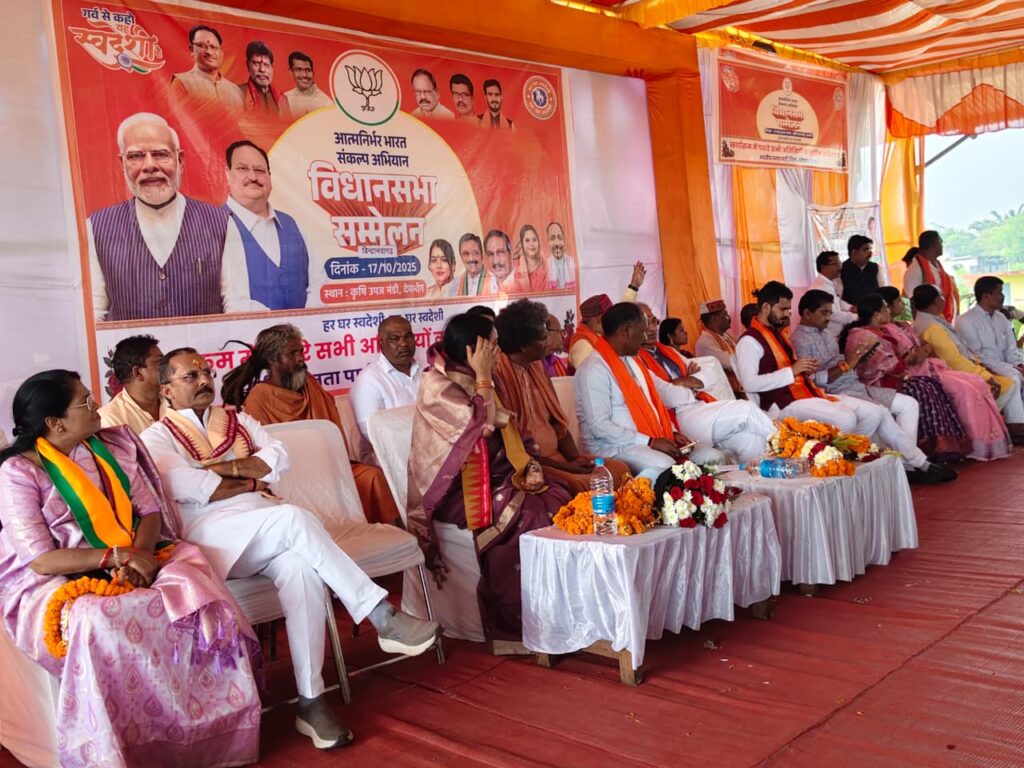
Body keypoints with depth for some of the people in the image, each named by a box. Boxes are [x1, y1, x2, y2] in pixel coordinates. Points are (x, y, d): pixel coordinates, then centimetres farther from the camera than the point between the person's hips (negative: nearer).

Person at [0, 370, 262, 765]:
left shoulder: (114, 444, 7)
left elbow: (150, 510, 4)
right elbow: (41, 560, -14)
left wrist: (138, 556, -16)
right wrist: (116, 557, -23)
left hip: (132, 563, 4)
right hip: (52, 583, -4)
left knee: (195, 587, -26)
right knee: (96, 622, -38)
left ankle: (211, 730, -17)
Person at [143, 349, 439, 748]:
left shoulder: (240, 421, 23)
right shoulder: (157, 437, 8)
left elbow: (279, 459, 8)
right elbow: (185, 487, -9)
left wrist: (225, 467, -5)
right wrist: (253, 481, -1)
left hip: (271, 529, 4)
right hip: (211, 533, -4)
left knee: (301, 568, -31)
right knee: (295, 518, -32)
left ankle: (311, 699, -26)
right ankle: (382, 617, -31)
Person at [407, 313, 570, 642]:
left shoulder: (474, 382, 13)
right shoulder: (437, 387, -12)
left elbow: (505, 431, 14)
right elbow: (483, 427, -22)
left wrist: (529, 465, -2)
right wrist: (483, 377, -15)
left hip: (491, 475, 8)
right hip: (454, 488, -8)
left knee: (557, 495, -14)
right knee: (526, 511, -27)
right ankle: (516, 621, -15)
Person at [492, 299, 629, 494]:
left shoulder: (536, 367, 12)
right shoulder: (499, 376, -16)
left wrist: (576, 458, -2)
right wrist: (563, 466, -14)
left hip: (556, 456, 8)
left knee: (619, 470, -6)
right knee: (584, 485, -29)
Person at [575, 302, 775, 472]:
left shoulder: (631, 361, 18)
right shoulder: (594, 369, -12)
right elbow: (599, 426, -19)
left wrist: (672, 433, 5)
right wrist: (650, 442, -20)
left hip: (652, 439, 9)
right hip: (612, 448, -9)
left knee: (711, 458, -10)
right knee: (663, 466, -37)